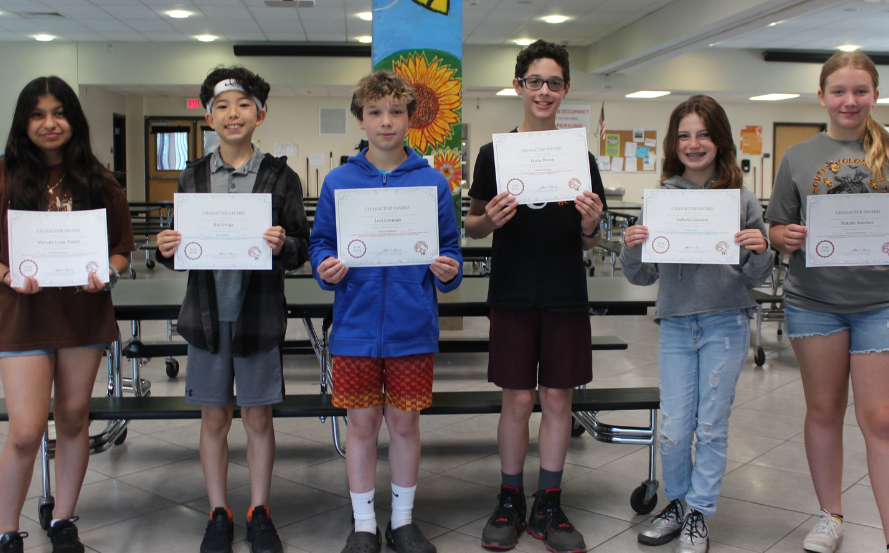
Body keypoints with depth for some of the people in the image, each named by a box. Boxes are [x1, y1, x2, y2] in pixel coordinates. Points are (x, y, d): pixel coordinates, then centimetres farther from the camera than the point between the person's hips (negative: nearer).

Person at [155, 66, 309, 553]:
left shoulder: (280, 176, 0)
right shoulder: (193, 177, 7)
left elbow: (303, 248, -2)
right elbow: (180, 248, 10)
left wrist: (282, 245, -23)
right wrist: (167, 250, -11)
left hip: (258, 315, -2)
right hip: (208, 313, 2)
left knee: (258, 418, 8)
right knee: (214, 419, 10)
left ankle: (259, 513, 23)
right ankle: (218, 514, 26)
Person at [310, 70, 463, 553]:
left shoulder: (432, 182, 2)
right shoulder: (339, 182, 2)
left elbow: (449, 250, 5)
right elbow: (321, 245, 6)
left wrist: (448, 270, -15)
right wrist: (327, 268, -15)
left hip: (412, 328, 0)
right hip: (356, 327, 0)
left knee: (404, 423, 10)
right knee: (362, 424, 9)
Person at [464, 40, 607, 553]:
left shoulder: (580, 157, 6)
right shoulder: (494, 153, 2)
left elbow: (589, 244, 8)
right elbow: (473, 225, 6)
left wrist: (590, 225, -14)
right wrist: (491, 220, -15)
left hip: (566, 297, 2)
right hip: (513, 295, -1)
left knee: (558, 398, 7)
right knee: (518, 399, 3)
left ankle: (549, 506, 21)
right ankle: (510, 501, 20)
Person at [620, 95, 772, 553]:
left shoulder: (741, 199, 0)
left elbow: (754, 279, 3)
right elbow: (643, 277, 5)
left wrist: (760, 252, -17)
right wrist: (631, 249, -15)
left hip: (725, 326, -1)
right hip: (675, 325, 1)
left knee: (711, 427, 8)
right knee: (673, 431, 5)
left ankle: (699, 514, 25)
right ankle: (678, 502, 30)